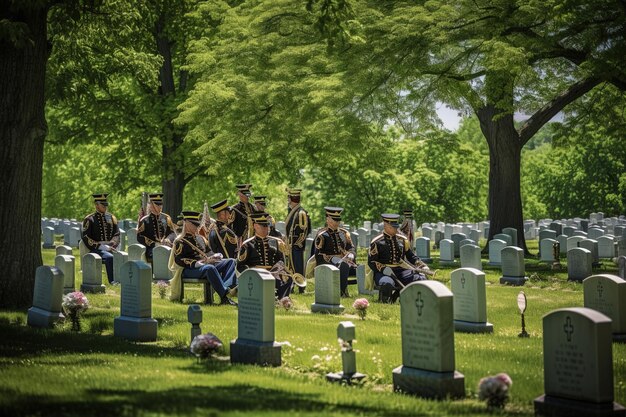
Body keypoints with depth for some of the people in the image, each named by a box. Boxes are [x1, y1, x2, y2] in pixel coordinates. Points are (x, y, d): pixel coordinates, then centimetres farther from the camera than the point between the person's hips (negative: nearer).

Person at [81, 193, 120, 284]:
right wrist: (101, 246, -15)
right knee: (110, 257, -34)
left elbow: (117, 235, 12)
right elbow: (86, 238, -5)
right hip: (96, 249, -4)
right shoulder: (89, 219, 1)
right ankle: (112, 281, -28)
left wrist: (111, 245, -9)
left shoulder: (111, 218, 15)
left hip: (110, 248, 4)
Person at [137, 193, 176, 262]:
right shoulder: (144, 220, 6)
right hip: (151, 248, -2)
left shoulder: (166, 218, 13)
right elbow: (140, 237, 2)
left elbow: (172, 233, 12)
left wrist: (167, 240, -10)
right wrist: (153, 244, -10)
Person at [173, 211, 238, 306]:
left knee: (231, 261, -7)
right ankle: (224, 296, -45)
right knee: (209, 268, -41)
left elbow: (208, 252, 28)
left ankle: (226, 287, -33)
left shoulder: (200, 238, 25)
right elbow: (178, 260, -11)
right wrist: (195, 263, -22)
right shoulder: (180, 241, 1)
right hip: (189, 270, -8)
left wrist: (216, 256, 3)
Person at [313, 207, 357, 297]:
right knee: (344, 266, -39)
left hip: (345, 262, 6)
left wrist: (350, 255, -10)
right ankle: (342, 292, -31)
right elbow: (319, 255, -9)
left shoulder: (344, 233, 16)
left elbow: (352, 248, 14)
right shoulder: (322, 235, -3)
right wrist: (333, 259, -20)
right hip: (329, 265, -6)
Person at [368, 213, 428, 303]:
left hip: (400, 270, 5)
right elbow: (371, 262, -6)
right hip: (383, 272, -5)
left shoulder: (402, 239, 12)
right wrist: (383, 269, -22)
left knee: (421, 279, -15)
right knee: (387, 283, -39)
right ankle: (385, 300, -4)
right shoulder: (377, 242, -3)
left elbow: (410, 255, 20)